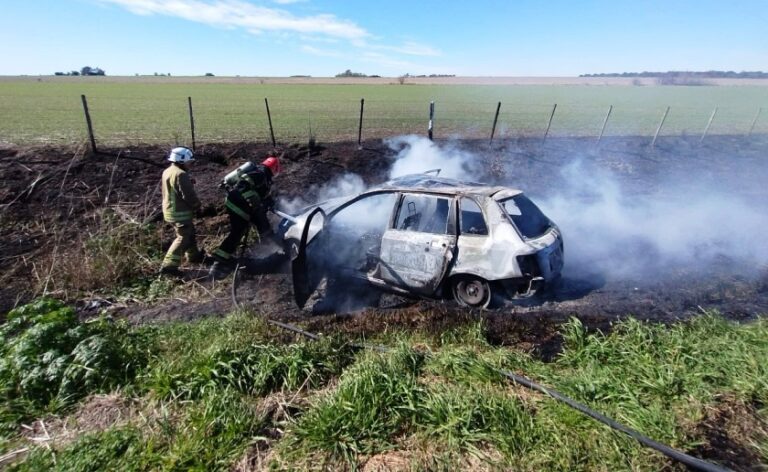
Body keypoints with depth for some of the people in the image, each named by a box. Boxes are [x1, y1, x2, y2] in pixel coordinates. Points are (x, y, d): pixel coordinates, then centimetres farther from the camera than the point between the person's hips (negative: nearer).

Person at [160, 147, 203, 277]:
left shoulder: (167, 171, 10)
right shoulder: (181, 174, -21)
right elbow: (188, 195, -21)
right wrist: (197, 206, -5)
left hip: (170, 210, 10)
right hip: (180, 212, -10)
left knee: (190, 233, 22)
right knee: (183, 238, -5)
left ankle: (194, 255, 36)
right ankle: (169, 266, -5)